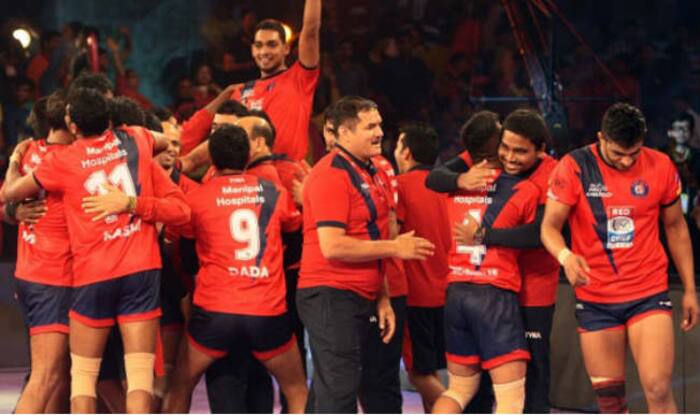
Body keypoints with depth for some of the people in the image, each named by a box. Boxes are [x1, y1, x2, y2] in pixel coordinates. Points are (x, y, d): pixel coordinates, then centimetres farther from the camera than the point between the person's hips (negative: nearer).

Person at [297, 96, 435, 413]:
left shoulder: (369, 173, 16)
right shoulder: (332, 174, -15)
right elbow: (332, 246, -23)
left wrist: (382, 299, 18)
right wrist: (394, 248, -14)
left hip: (360, 300, 9)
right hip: (331, 295, -9)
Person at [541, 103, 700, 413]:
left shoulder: (660, 167, -1)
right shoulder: (574, 167, -7)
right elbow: (550, 226, -9)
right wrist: (566, 257, -31)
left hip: (649, 294, 0)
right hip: (595, 299, 0)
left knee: (658, 390, -13)